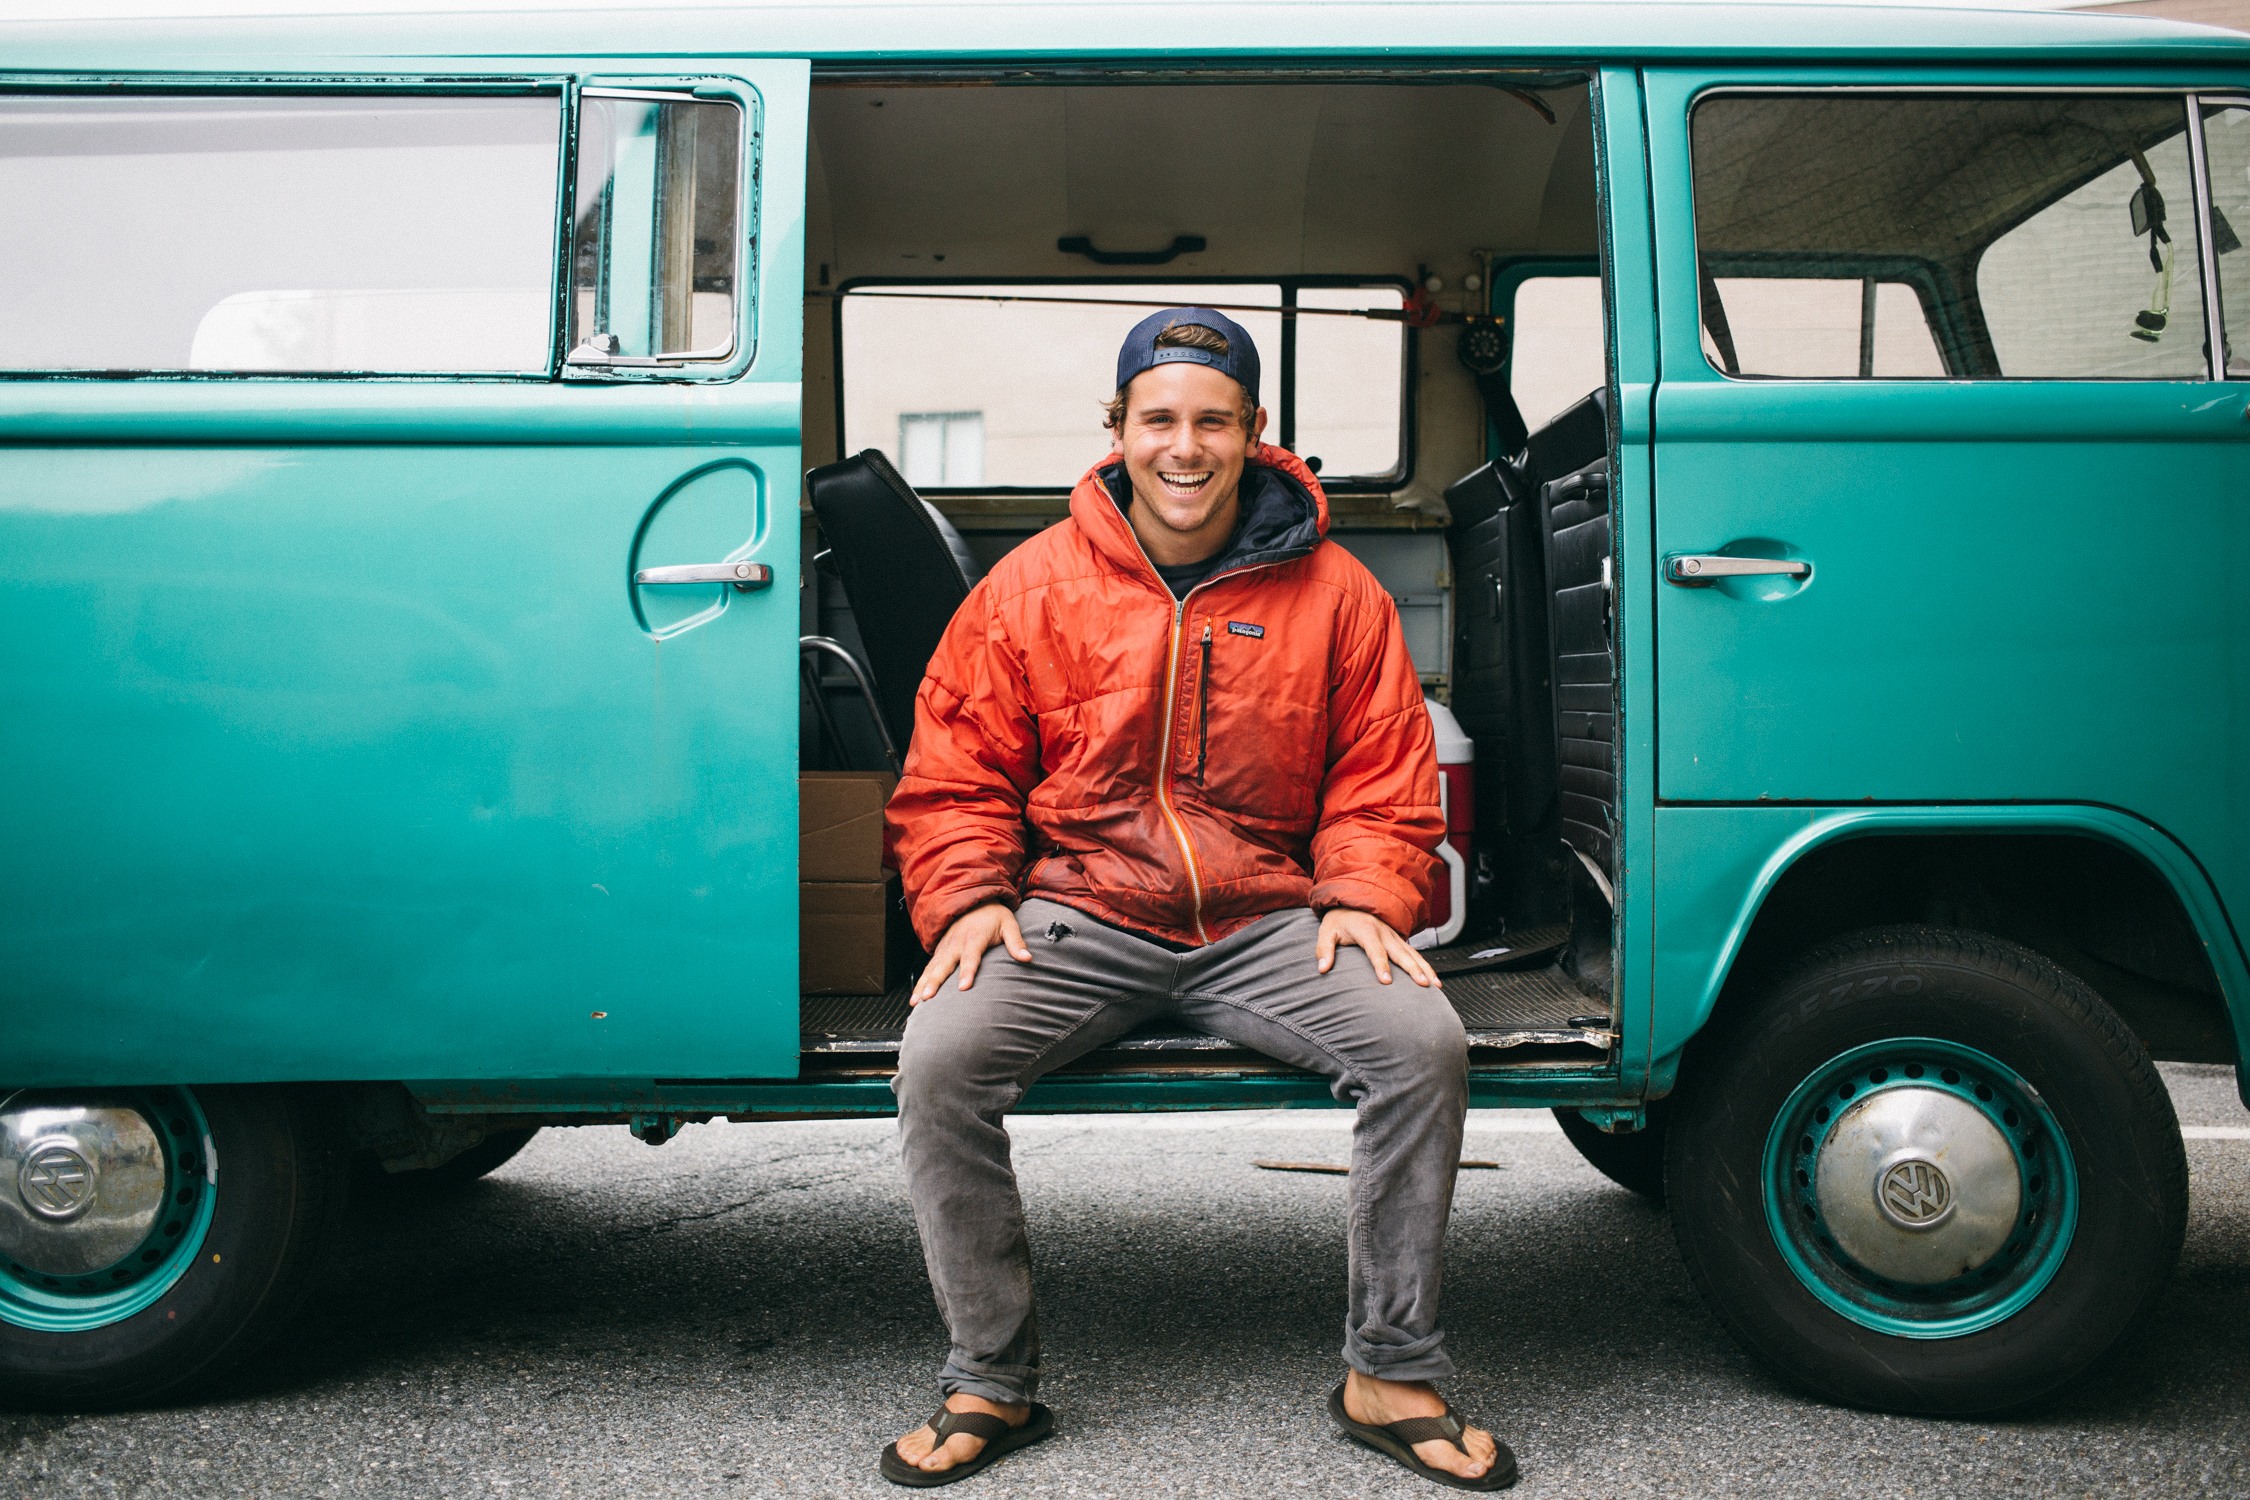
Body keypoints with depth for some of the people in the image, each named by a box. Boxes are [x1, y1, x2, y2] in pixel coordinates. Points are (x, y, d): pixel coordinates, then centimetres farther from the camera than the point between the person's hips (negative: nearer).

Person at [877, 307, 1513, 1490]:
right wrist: (966, 900, -9)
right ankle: (991, 1384, -3)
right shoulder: (1031, 586, 4)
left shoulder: (1334, 592, 5)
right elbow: (952, 776, 7)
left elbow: (1384, 784, 9)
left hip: (1268, 925, 1)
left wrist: (1366, 899, -8)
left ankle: (1391, 1377, -3)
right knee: (937, 1059, -25)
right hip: (1078, 921, 0)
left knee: (1424, 1043, -23)